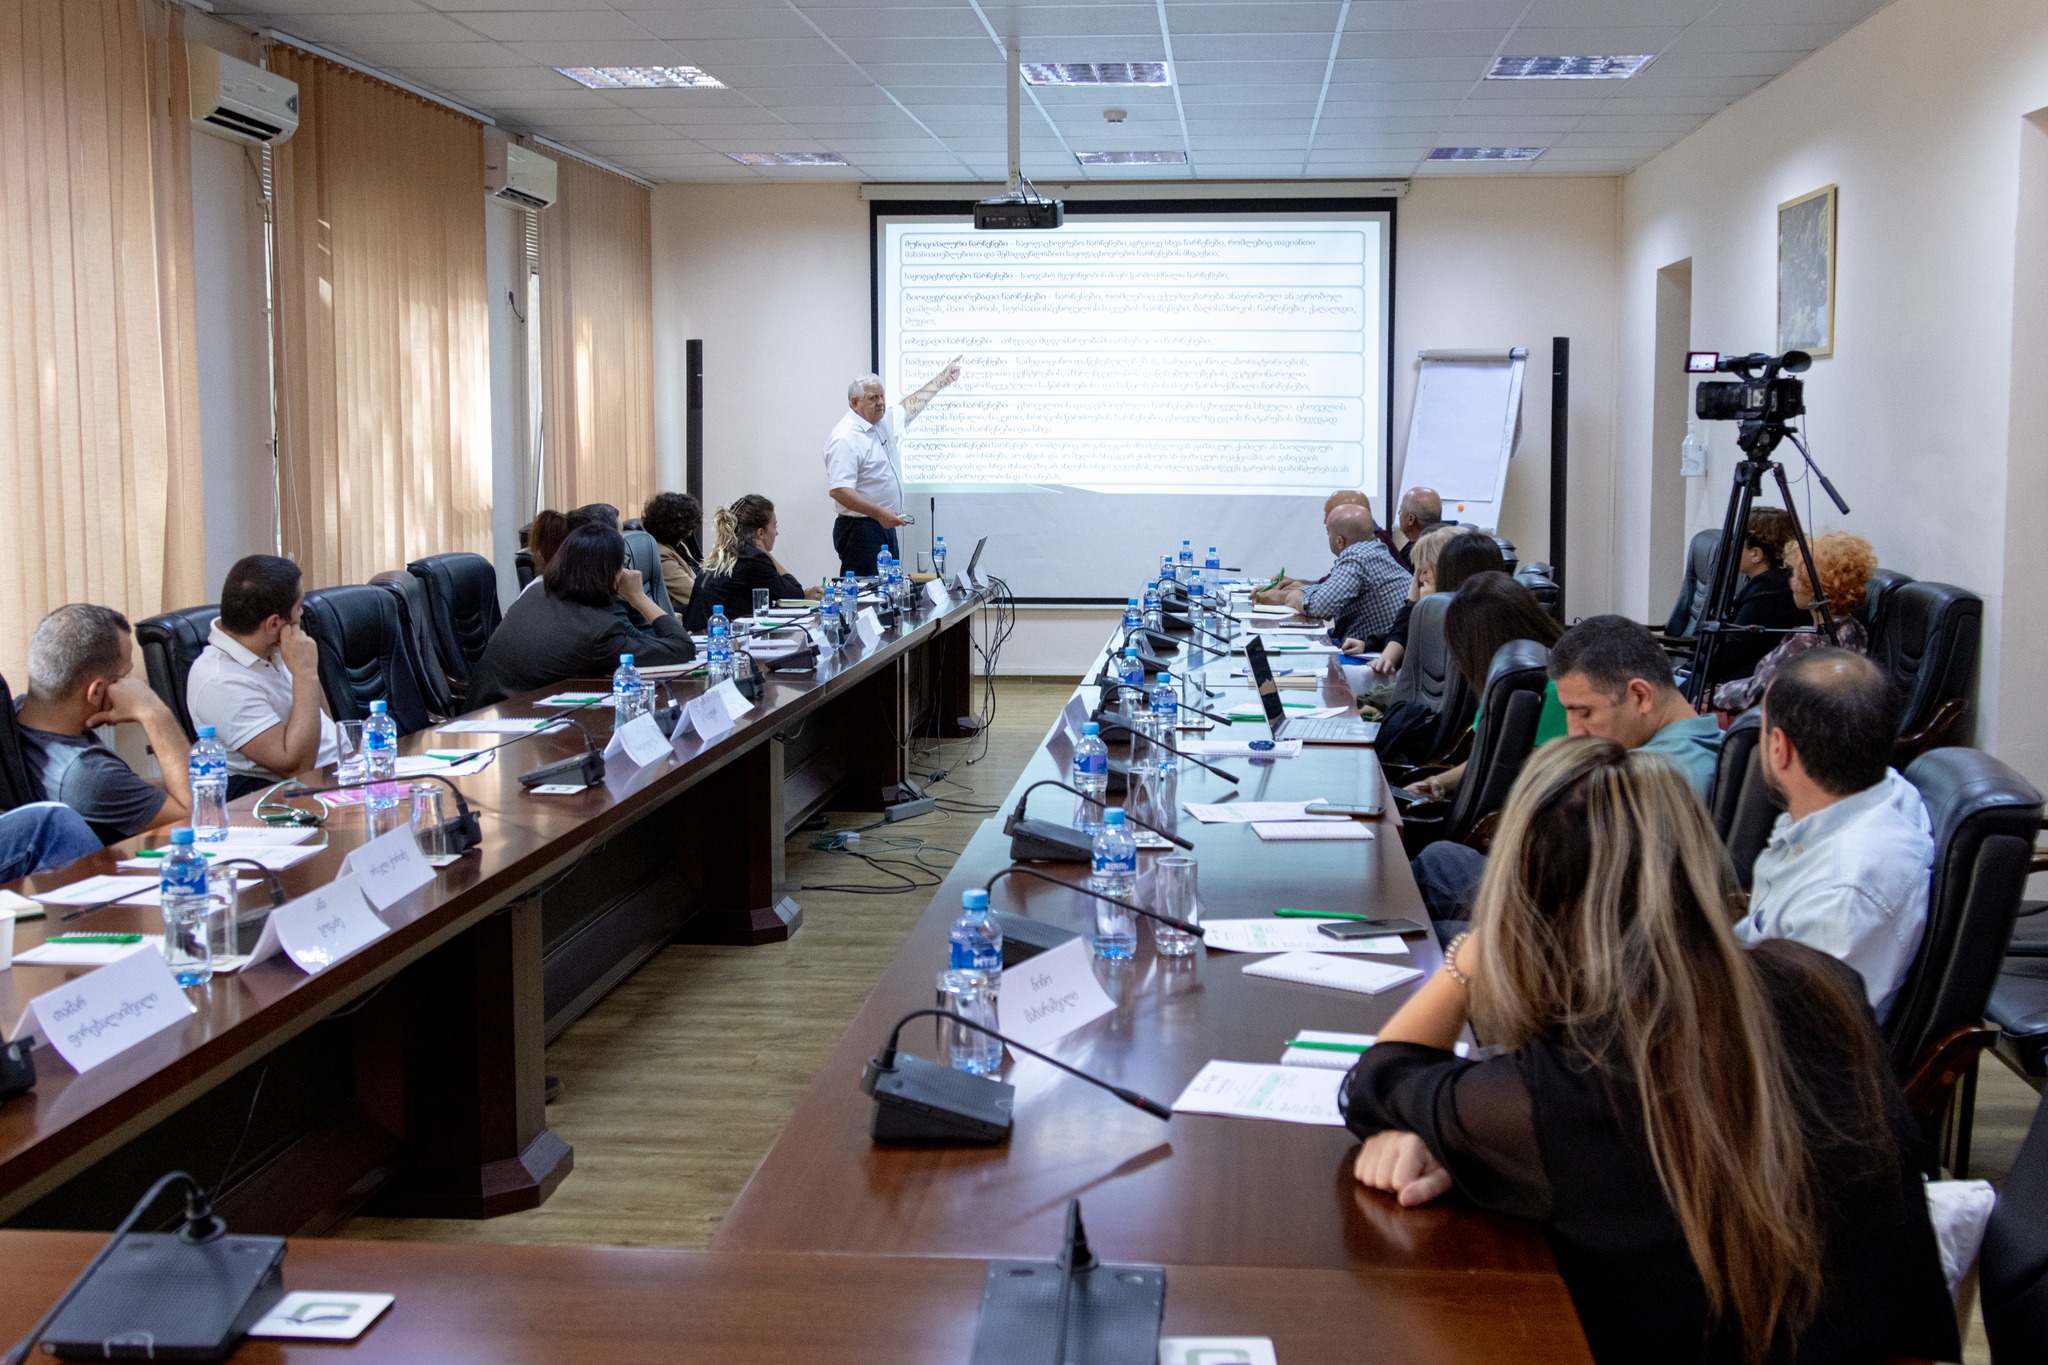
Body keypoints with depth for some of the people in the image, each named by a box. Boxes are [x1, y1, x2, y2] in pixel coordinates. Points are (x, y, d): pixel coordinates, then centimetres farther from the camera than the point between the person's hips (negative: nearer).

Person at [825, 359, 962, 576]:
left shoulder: (884, 422, 12)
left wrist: (942, 380, 36)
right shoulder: (845, 438, -16)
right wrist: (879, 513, -28)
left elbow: (910, 407, 33)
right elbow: (838, 490, -24)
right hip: (860, 531, -9)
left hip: (886, 526, 9)